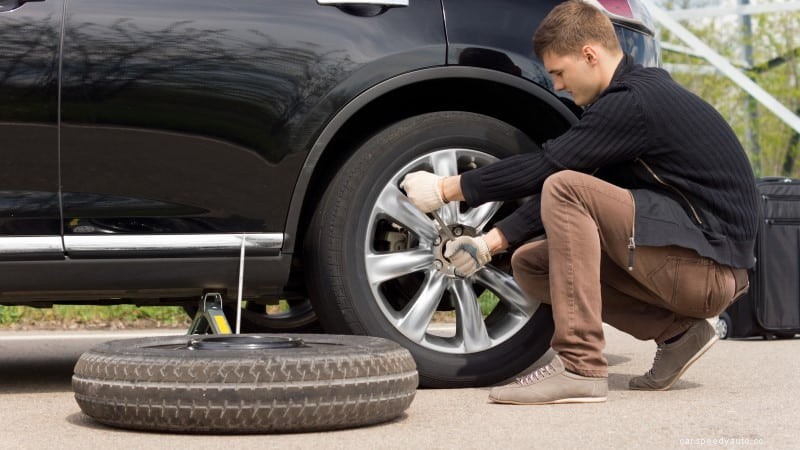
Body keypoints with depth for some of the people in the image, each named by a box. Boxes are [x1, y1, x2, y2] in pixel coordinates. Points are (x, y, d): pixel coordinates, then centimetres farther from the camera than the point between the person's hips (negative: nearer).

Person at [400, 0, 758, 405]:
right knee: (530, 264, 9)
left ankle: (579, 367, -23)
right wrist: (490, 243, 8)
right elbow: (567, 181, 14)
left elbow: (545, 165, -17)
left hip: (708, 265, -10)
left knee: (565, 190, -21)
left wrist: (446, 189, -7)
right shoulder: (639, 91, 14)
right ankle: (676, 332, 6)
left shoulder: (636, 102, -17)